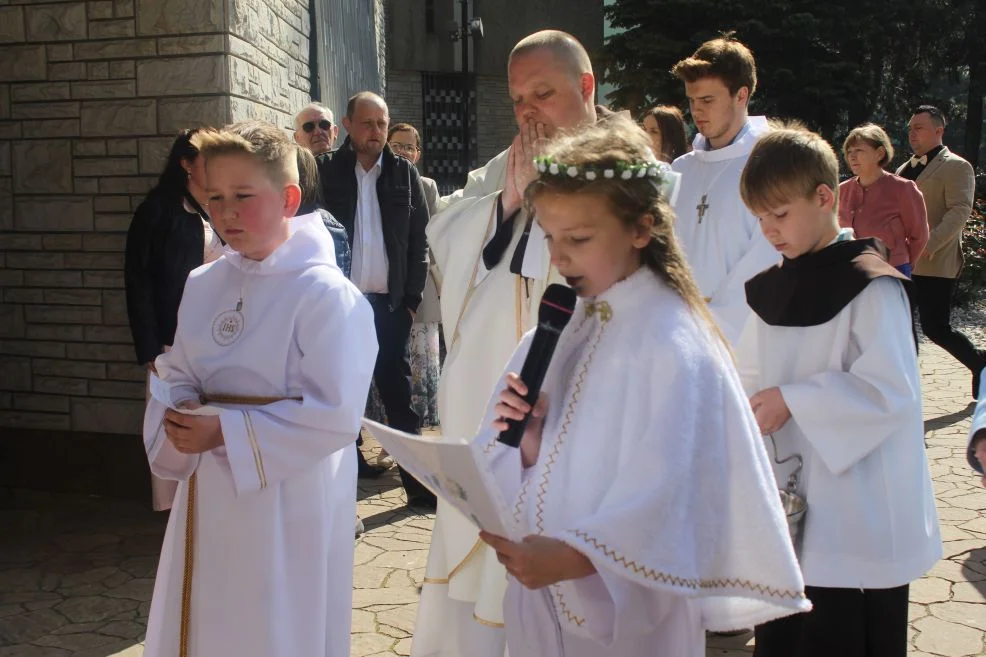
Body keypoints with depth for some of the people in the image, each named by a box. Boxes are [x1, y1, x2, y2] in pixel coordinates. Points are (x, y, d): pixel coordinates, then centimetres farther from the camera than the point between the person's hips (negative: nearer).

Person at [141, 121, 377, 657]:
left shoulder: (326, 295, -18)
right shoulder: (202, 285, 4)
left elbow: (336, 416, -23)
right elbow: (175, 374, 11)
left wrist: (226, 432, -22)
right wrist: (180, 415, -12)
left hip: (288, 507, -6)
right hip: (207, 497, 6)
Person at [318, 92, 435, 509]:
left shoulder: (405, 174, 6)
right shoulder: (326, 172, 2)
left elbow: (419, 240, 7)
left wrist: (412, 298, 1)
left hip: (390, 303, 1)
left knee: (398, 393, 8)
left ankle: (417, 482, 16)